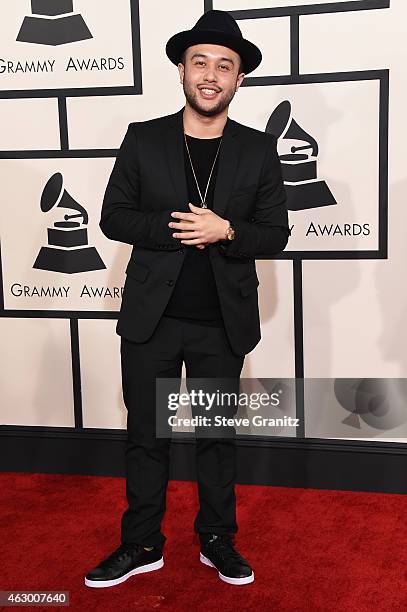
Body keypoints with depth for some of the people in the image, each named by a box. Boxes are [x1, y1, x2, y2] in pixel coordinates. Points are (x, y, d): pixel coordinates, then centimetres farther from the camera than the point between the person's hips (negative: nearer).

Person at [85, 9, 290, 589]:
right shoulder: (143, 139, 1)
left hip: (222, 324, 0)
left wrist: (225, 231, -19)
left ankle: (217, 540, 31)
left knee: (217, 436, 13)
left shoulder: (259, 150, 1)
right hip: (151, 320, 0)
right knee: (145, 435, 10)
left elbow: (275, 234, 0)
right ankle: (141, 545, 27)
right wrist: (173, 228, -17)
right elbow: (113, 217, -1)